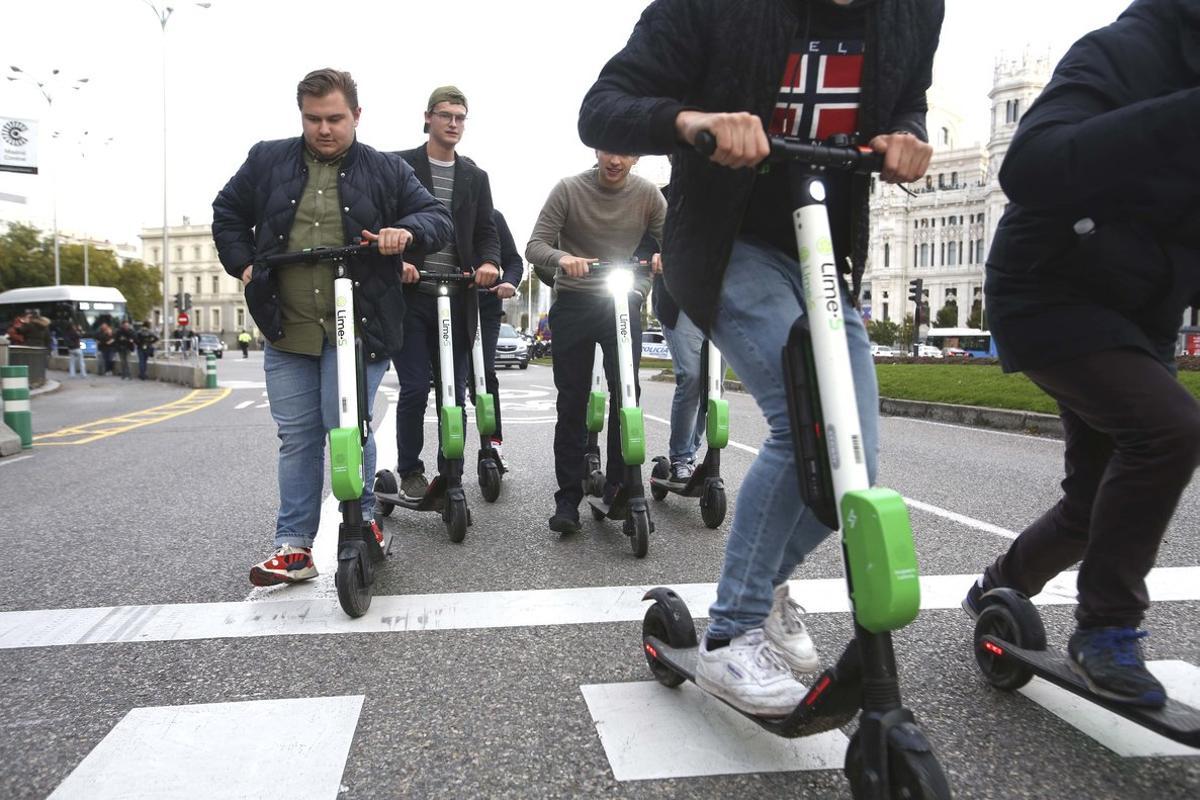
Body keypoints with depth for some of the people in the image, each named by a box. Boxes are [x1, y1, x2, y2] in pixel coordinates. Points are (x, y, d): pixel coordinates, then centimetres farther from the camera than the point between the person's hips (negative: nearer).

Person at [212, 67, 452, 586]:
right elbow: (227, 213, 24)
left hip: (357, 329, -3)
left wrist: (407, 231, -17)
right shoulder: (267, 162, 11)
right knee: (296, 438, 6)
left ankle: (363, 521, 18)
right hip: (287, 330, 3)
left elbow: (437, 219, 4)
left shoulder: (386, 171, 6)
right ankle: (293, 545, 15)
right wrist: (242, 263, 10)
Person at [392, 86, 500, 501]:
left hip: (456, 299, 3)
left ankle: (450, 475, 15)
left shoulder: (475, 177, 15)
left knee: (455, 390, 5)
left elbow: (486, 231, 11)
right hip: (410, 295, -3)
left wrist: (489, 262, -10)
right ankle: (410, 473, 14)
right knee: (415, 388, -4)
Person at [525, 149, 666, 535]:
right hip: (573, 304, -1)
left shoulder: (648, 195, 0)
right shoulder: (569, 189, -5)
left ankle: (620, 487, 7)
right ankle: (568, 497, 6)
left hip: (624, 303, 1)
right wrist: (562, 258, -31)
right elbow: (535, 246, -9)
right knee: (572, 401, -1)